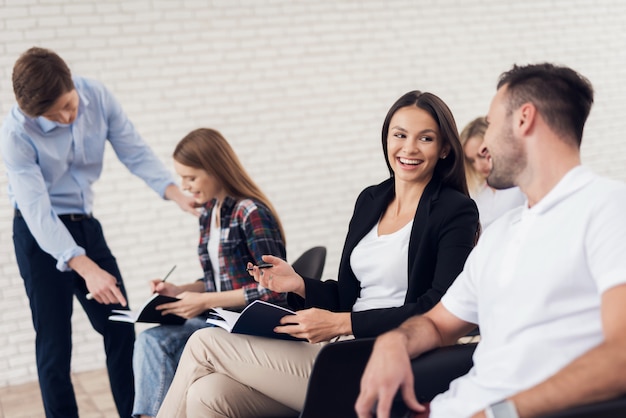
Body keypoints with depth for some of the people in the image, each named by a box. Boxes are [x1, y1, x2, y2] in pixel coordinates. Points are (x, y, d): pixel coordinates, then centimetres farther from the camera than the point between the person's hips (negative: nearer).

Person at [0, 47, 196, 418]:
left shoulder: (98, 96, -12)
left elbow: (135, 151, -8)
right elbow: (38, 213, -28)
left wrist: (178, 194, -24)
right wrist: (87, 269, -37)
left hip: (86, 224, 5)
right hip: (41, 235, -4)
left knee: (121, 331, 9)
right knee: (55, 344, 1)